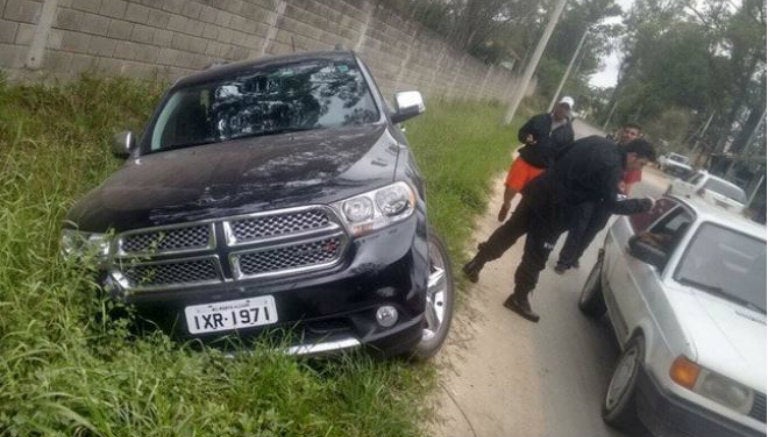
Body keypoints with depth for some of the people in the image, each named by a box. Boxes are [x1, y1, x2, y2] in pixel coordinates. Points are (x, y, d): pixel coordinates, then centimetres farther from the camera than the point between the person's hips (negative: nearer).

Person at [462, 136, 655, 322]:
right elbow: (612, 204, -14)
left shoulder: (600, 143, 9)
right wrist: (644, 204, -2)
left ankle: (475, 264, 27)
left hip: (540, 190, 9)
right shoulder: (612, 166, -17)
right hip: (553, 206, -9)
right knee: (536, 255, 4)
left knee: (510, 230, 18)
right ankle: (519, 299, 17)